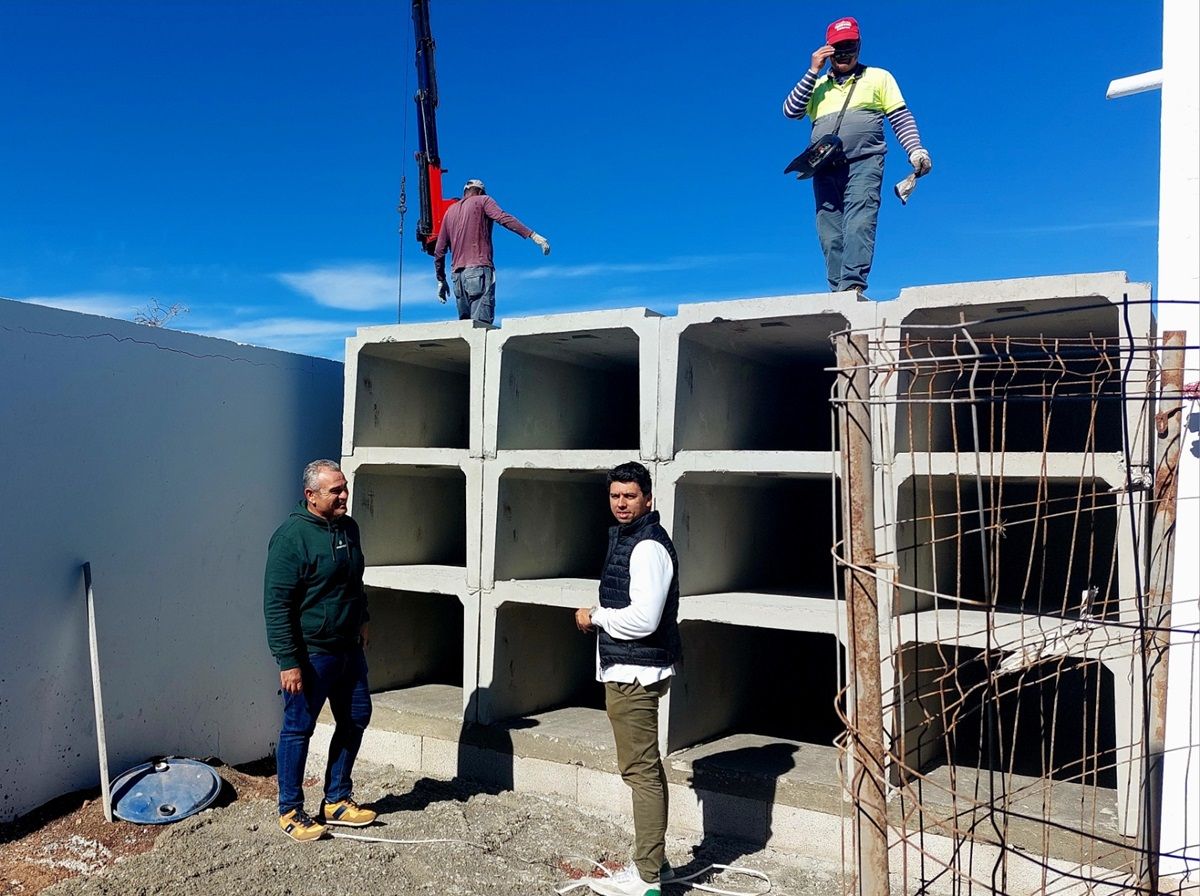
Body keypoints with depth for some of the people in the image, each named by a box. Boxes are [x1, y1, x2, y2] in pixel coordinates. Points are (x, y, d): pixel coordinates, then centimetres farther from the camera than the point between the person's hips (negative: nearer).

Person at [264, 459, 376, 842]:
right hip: (310, 654, -8)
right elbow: (276, 605, -20)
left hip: (349, 649, 8)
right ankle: (290, 811, 21)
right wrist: (288, 662, -21)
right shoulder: (291, 536, -19)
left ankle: (336, 801, 29)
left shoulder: (348, 527, 5)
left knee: (356, 718, 14)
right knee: (298, 729, 5)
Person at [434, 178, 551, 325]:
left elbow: (439, 251, 21)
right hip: (479, 269, -5)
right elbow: (504, 218, -10)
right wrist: (533, 235, -18)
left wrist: (441, 280, 28)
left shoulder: (450, 211, 24)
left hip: (457, 273, 6)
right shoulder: (483, 200, 10)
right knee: (481, 323, -16)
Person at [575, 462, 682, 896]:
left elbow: (643, 619, -25)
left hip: (633, 672, -11)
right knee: (646, 767, 18)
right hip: (627, 670, 11)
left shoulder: (648, 547, -17)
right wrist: (600, 616, 10)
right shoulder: (625, 538, 15)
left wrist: (595, 616, -12)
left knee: (641, 770, -5)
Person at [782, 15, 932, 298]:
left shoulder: (878, 77, 21)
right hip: (824, 169, 3)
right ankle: (838, 292, -7)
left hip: (864, 162, -3)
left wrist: (916, 150, -3)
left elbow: (901, 118, 12)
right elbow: (790, 111, 11)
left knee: (859, 225, -22)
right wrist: (813, 71, 10)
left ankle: (853, 286, -35)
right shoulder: (817, 86, 26)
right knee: (831, 236, -6)